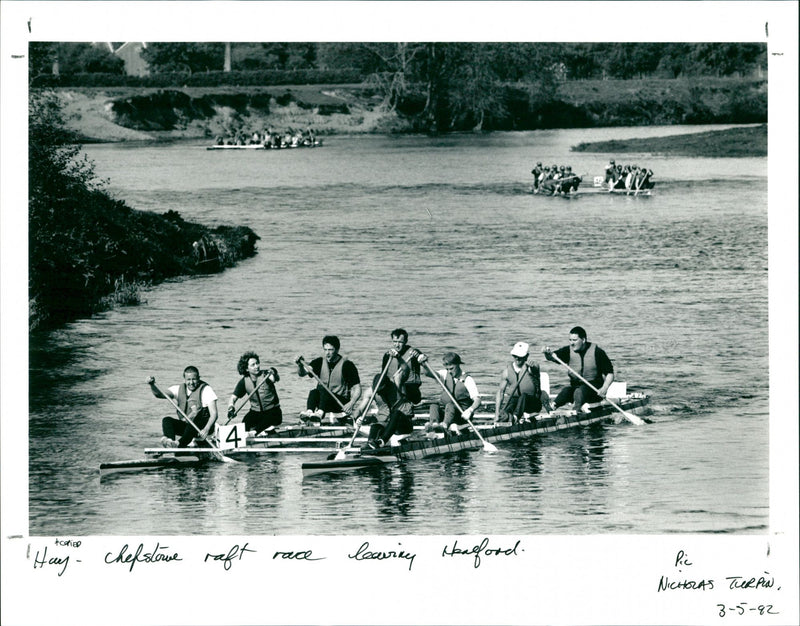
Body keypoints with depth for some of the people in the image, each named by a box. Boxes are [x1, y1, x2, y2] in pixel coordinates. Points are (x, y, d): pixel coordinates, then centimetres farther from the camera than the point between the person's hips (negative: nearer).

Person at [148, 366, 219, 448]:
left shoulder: (206, 389, -6)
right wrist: (152, 385, -25)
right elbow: (160, 394, -3)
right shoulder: (179, 389, 8)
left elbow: (213, 414, -14)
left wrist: (206, 430, -30)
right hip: (184, 425, 5)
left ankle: (180, 444, -57)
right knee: (167, 420, -20)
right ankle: (169, 441, -46)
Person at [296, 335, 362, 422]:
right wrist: (300, 365, -29)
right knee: (313, 392, -26)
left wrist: (351, 403, -28)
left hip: (342, 402, -4)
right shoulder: (319, 362, 7)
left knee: (323, 388, -31)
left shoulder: (347, 365, -6)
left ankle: (320, 413, -55)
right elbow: (302, 373, -6)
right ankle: (309, 412, -49)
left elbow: (357, 389, -10)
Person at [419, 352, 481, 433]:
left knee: (450, 405, -35)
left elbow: (477, 399, -17)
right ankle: (434, 423, -53)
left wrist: (470, 410, -38)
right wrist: (424, 365, -27)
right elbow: (429, 373, -4)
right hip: (444, 411, 5)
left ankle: (445, 425, -64)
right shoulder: (445, 375, 10)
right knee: (434, 405, -24)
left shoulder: (468, 380, -6)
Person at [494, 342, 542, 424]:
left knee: (523, 396, -35)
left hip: (533, 403, -3)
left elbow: (535, 370, -29)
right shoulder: (507, 371, 6)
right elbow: (500, 391, 2)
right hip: (515, 400, 3)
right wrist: (497, 413, -8)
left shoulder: (530, 367, -4)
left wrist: (532, 367, -57)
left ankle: (516, 416, -57)